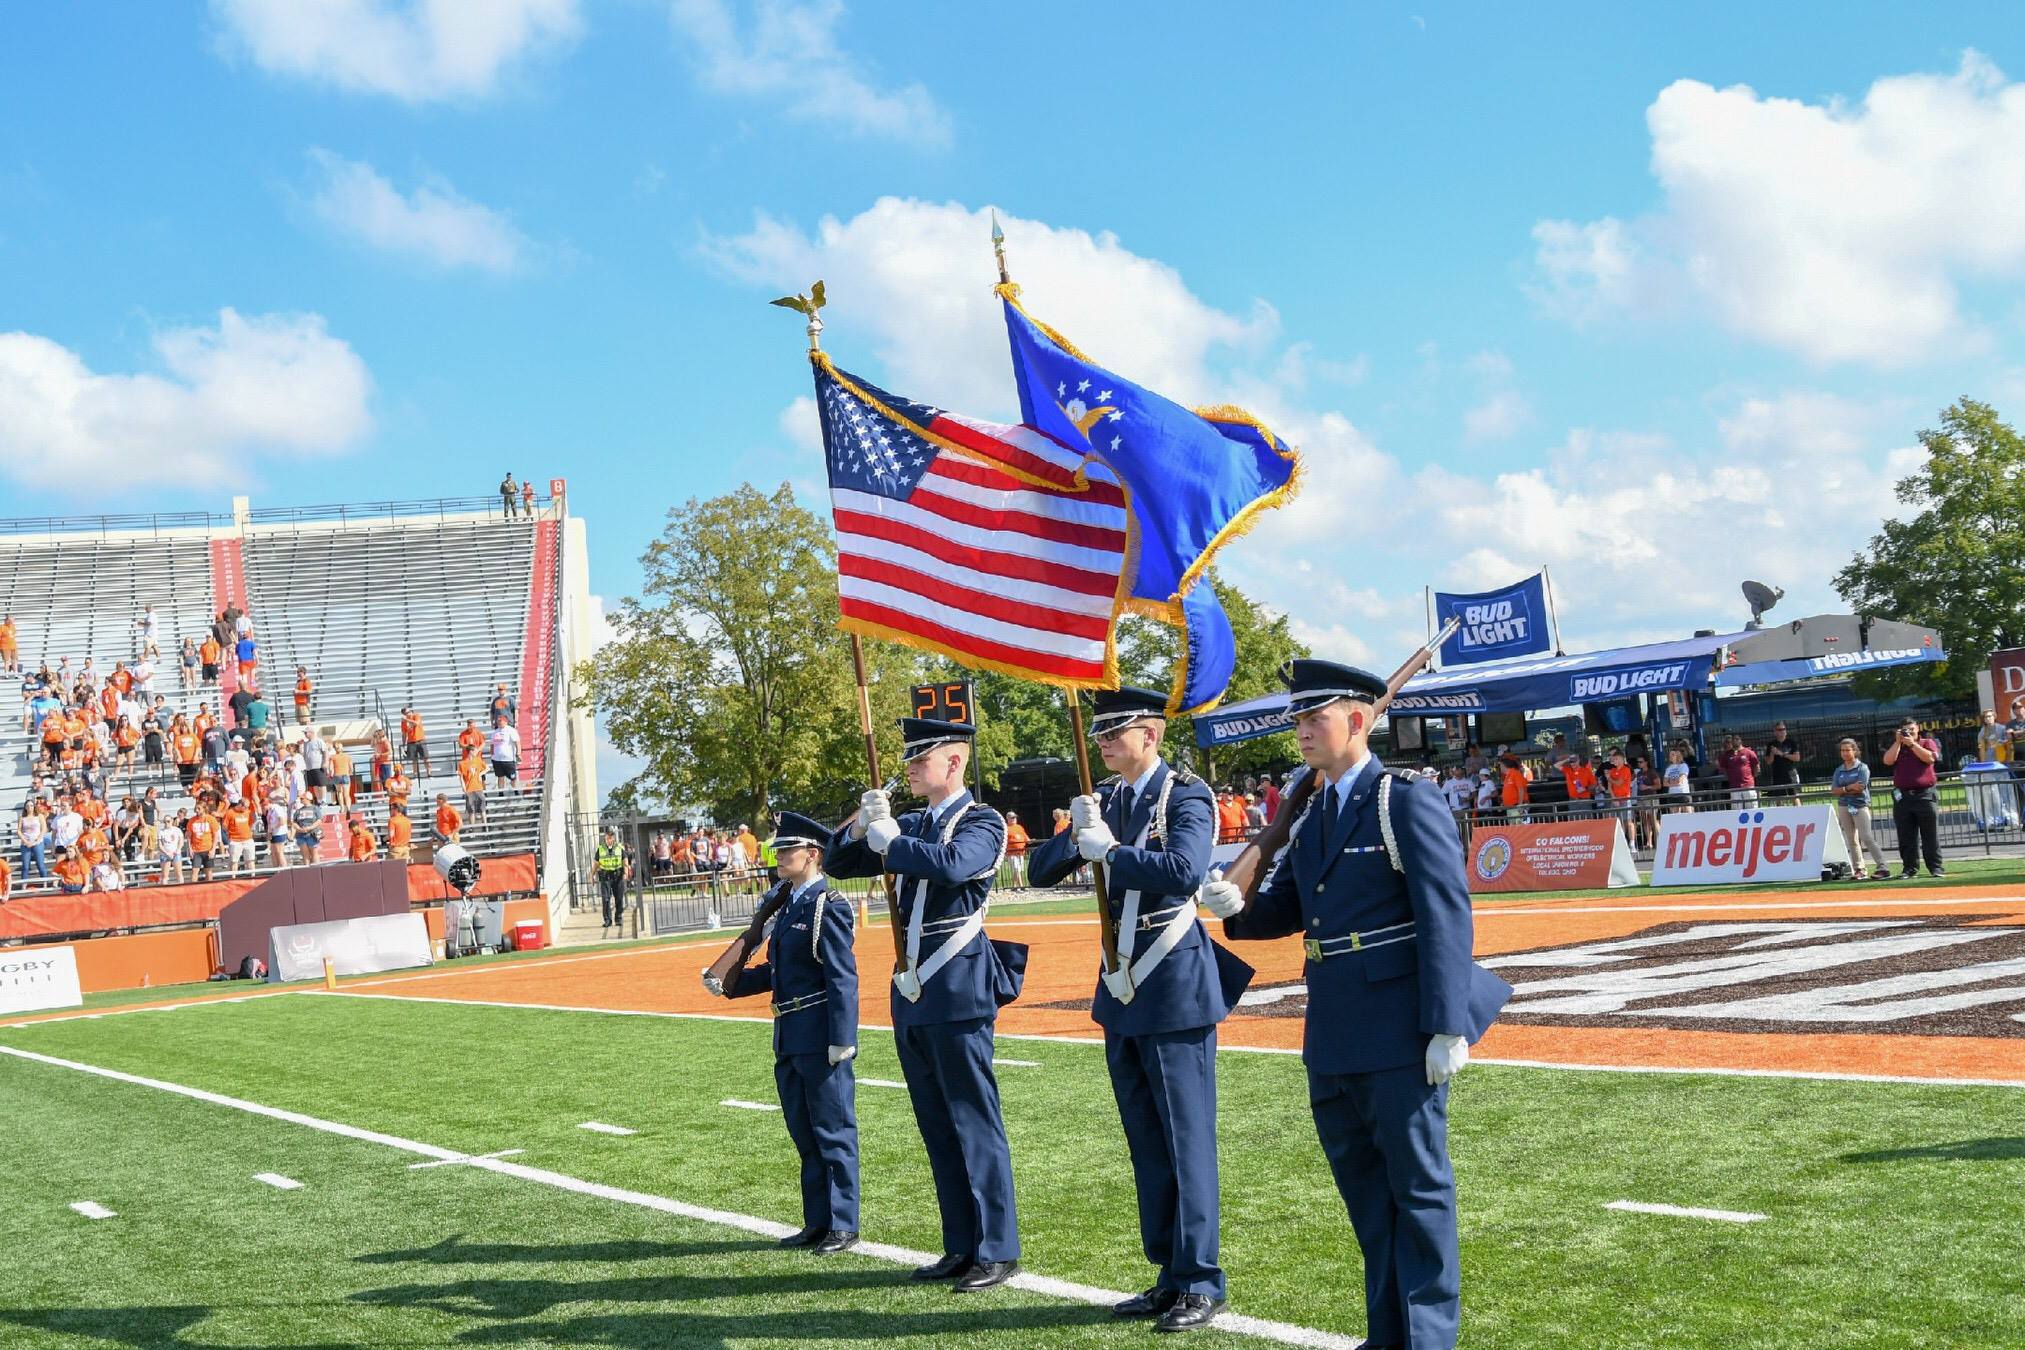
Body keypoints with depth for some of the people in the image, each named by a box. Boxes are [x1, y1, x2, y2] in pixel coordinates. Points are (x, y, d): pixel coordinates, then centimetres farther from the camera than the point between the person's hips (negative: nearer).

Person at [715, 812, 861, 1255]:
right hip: (789, 1039, 9)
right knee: (804, 1135, 16)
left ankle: (843, 1225, 10)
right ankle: (817, 1222, 26)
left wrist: (842, 1038, -21)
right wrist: (730, 983, 10)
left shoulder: (829, 906, -13)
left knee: (833, 1133, 1)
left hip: (821, 1039, -9)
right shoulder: (785, 904, 13)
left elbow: (843, 978, -17)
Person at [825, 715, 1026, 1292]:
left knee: (974, 1124, -2)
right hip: (912, 994, 7)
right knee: (937, 1128, 12)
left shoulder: (982, 821, -6)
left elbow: (953, 864, -27)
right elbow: (837, 864, 16)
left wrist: (890, 839, -15)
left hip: (959, 992, -7)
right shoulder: (911, 825, 15)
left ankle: (997, 1251, 5)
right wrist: (863, 824, -2)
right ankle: (961, 1246, 20)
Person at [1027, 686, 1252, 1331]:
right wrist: (1075, 833, -10)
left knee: (1185, 1138, -2)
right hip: (1122, 989, 7)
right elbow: (1042, 871, 8)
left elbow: (1184, 869, -27)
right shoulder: (1106, 804, 11)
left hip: (1175, 986, -7)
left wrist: (1109, 848, -19)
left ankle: (1201, 1282, 6)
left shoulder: (1186, 795, -9)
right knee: (1146, 1142, 12)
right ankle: (1169, 1275, 21)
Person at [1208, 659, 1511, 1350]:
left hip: (1398, 1031, -8)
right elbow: (1287, 908, 17)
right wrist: (1238, 908, -5)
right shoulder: (1311, 816, 13)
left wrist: (1448, 1027, -20)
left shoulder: (1408, 803, -11)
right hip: (1332, 1034, 8)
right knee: (1363, 1188, 17)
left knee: (1418, 1186, 3)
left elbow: (1447, 918, -15)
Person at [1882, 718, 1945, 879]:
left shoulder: (1928, 743, 8)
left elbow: (1929, 758, -12)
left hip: (1924, 794, -3)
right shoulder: (1895, 746, 15)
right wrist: (1898, 742, -5)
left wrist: (1912, 744, -13)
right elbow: (1888, 761, -4)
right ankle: (1909, 868, 7)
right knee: (1906, 837, 3)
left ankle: (1936, 867, 4)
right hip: (1902, 797, 3)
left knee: (1930, 835, -1)